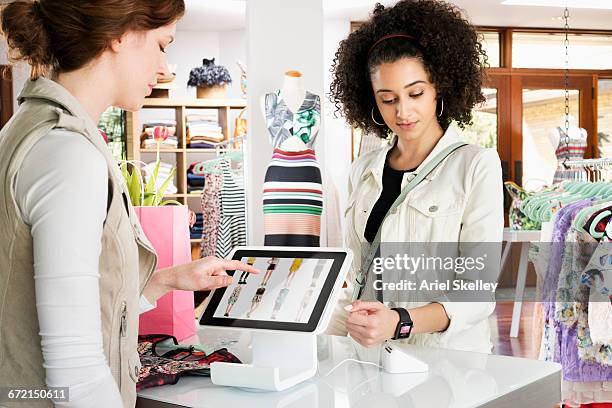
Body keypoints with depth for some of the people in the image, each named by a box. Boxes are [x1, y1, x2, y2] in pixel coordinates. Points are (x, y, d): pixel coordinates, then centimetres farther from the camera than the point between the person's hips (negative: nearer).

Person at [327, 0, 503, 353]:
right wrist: (331, 339, 2)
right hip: (372, 355, 4)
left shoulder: (477, 166, -2)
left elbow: (478, 290, -9)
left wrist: (401, 322, -25)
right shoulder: (364, 171, 14)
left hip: (449, 354, -4)